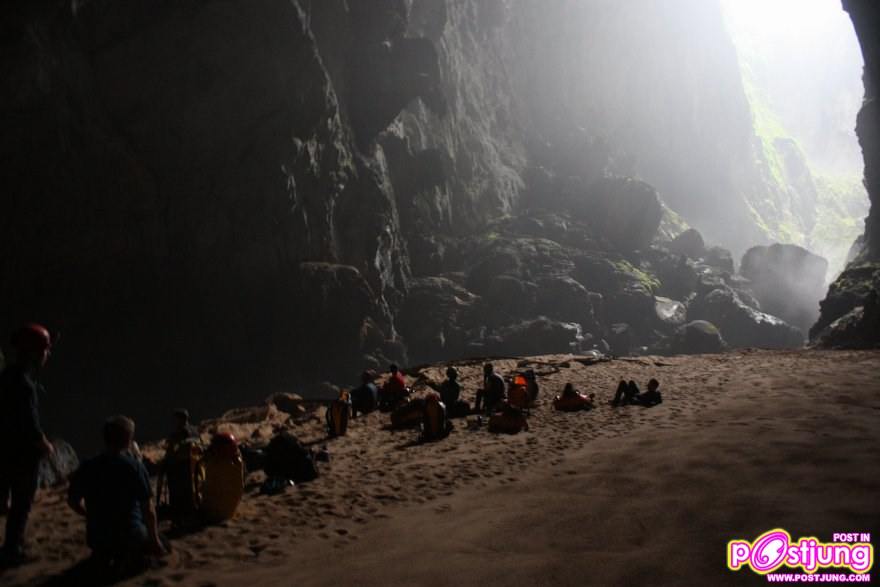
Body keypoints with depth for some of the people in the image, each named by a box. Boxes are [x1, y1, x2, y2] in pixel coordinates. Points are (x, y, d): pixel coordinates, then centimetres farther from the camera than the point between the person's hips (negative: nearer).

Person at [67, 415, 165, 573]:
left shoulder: (86, 468, -4)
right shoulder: (136, 467, -14)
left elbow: (73, 502, 8)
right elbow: (148, 509, -10)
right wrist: (155, 540, 4)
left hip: (96, 538, 5)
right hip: (130, 535, -5)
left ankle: (103, 555, 14)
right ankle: (130, 555, 4)